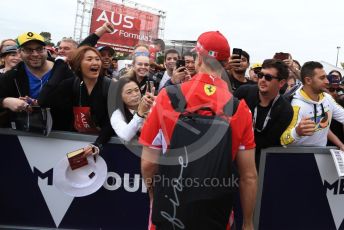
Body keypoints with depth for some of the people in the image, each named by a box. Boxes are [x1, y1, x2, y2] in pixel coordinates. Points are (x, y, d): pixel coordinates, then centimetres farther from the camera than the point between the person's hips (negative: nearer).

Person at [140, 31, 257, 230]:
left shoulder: (168, 96, -11)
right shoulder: (239, 107, -9)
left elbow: (148, 163, -8)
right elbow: (249, 176, -7)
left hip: (170, 206, 0)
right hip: (216, 209, 1)